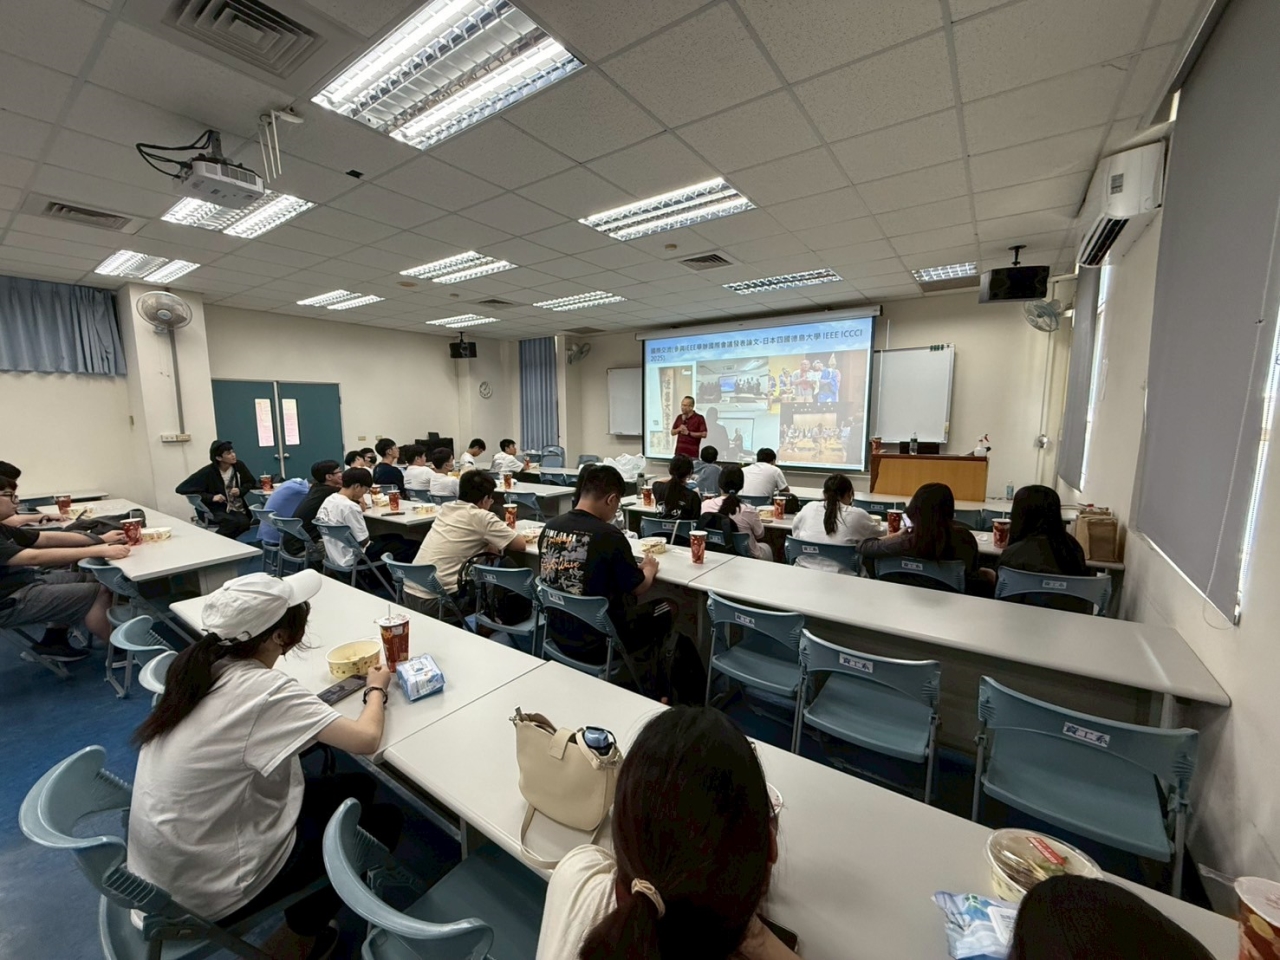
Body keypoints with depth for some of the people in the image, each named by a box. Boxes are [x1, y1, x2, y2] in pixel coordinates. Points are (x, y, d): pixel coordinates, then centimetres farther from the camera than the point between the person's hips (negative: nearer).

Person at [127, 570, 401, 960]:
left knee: (358, 786, 14)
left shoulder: (203, 666, -8)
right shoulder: (264, 689, -31)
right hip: (209, 884, -7)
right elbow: (366, 739, -27)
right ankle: (300, 929, 23)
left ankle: (302, 918, 27)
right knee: (384, 820, 7)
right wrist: (376, 689, -9)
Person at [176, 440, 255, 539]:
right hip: (217, 510, -3)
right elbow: (182, 489, -10)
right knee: (233, 522, -36)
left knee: (244, 523, -32)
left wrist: (240, 490, -7)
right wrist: (211, 497, -19)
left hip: (238, 509, 3)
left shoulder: (238, 466, 0)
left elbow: (250, 482, 16)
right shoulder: (208, 472, -11)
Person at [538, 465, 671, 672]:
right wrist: (649, 569, 11)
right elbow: (639, 589, -11)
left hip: (558, 635, 7)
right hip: (596, 643, -7)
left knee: (626, 602, 28)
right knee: (665, 609, 15)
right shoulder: (609, 535, -24)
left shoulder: (550, 527, -5)